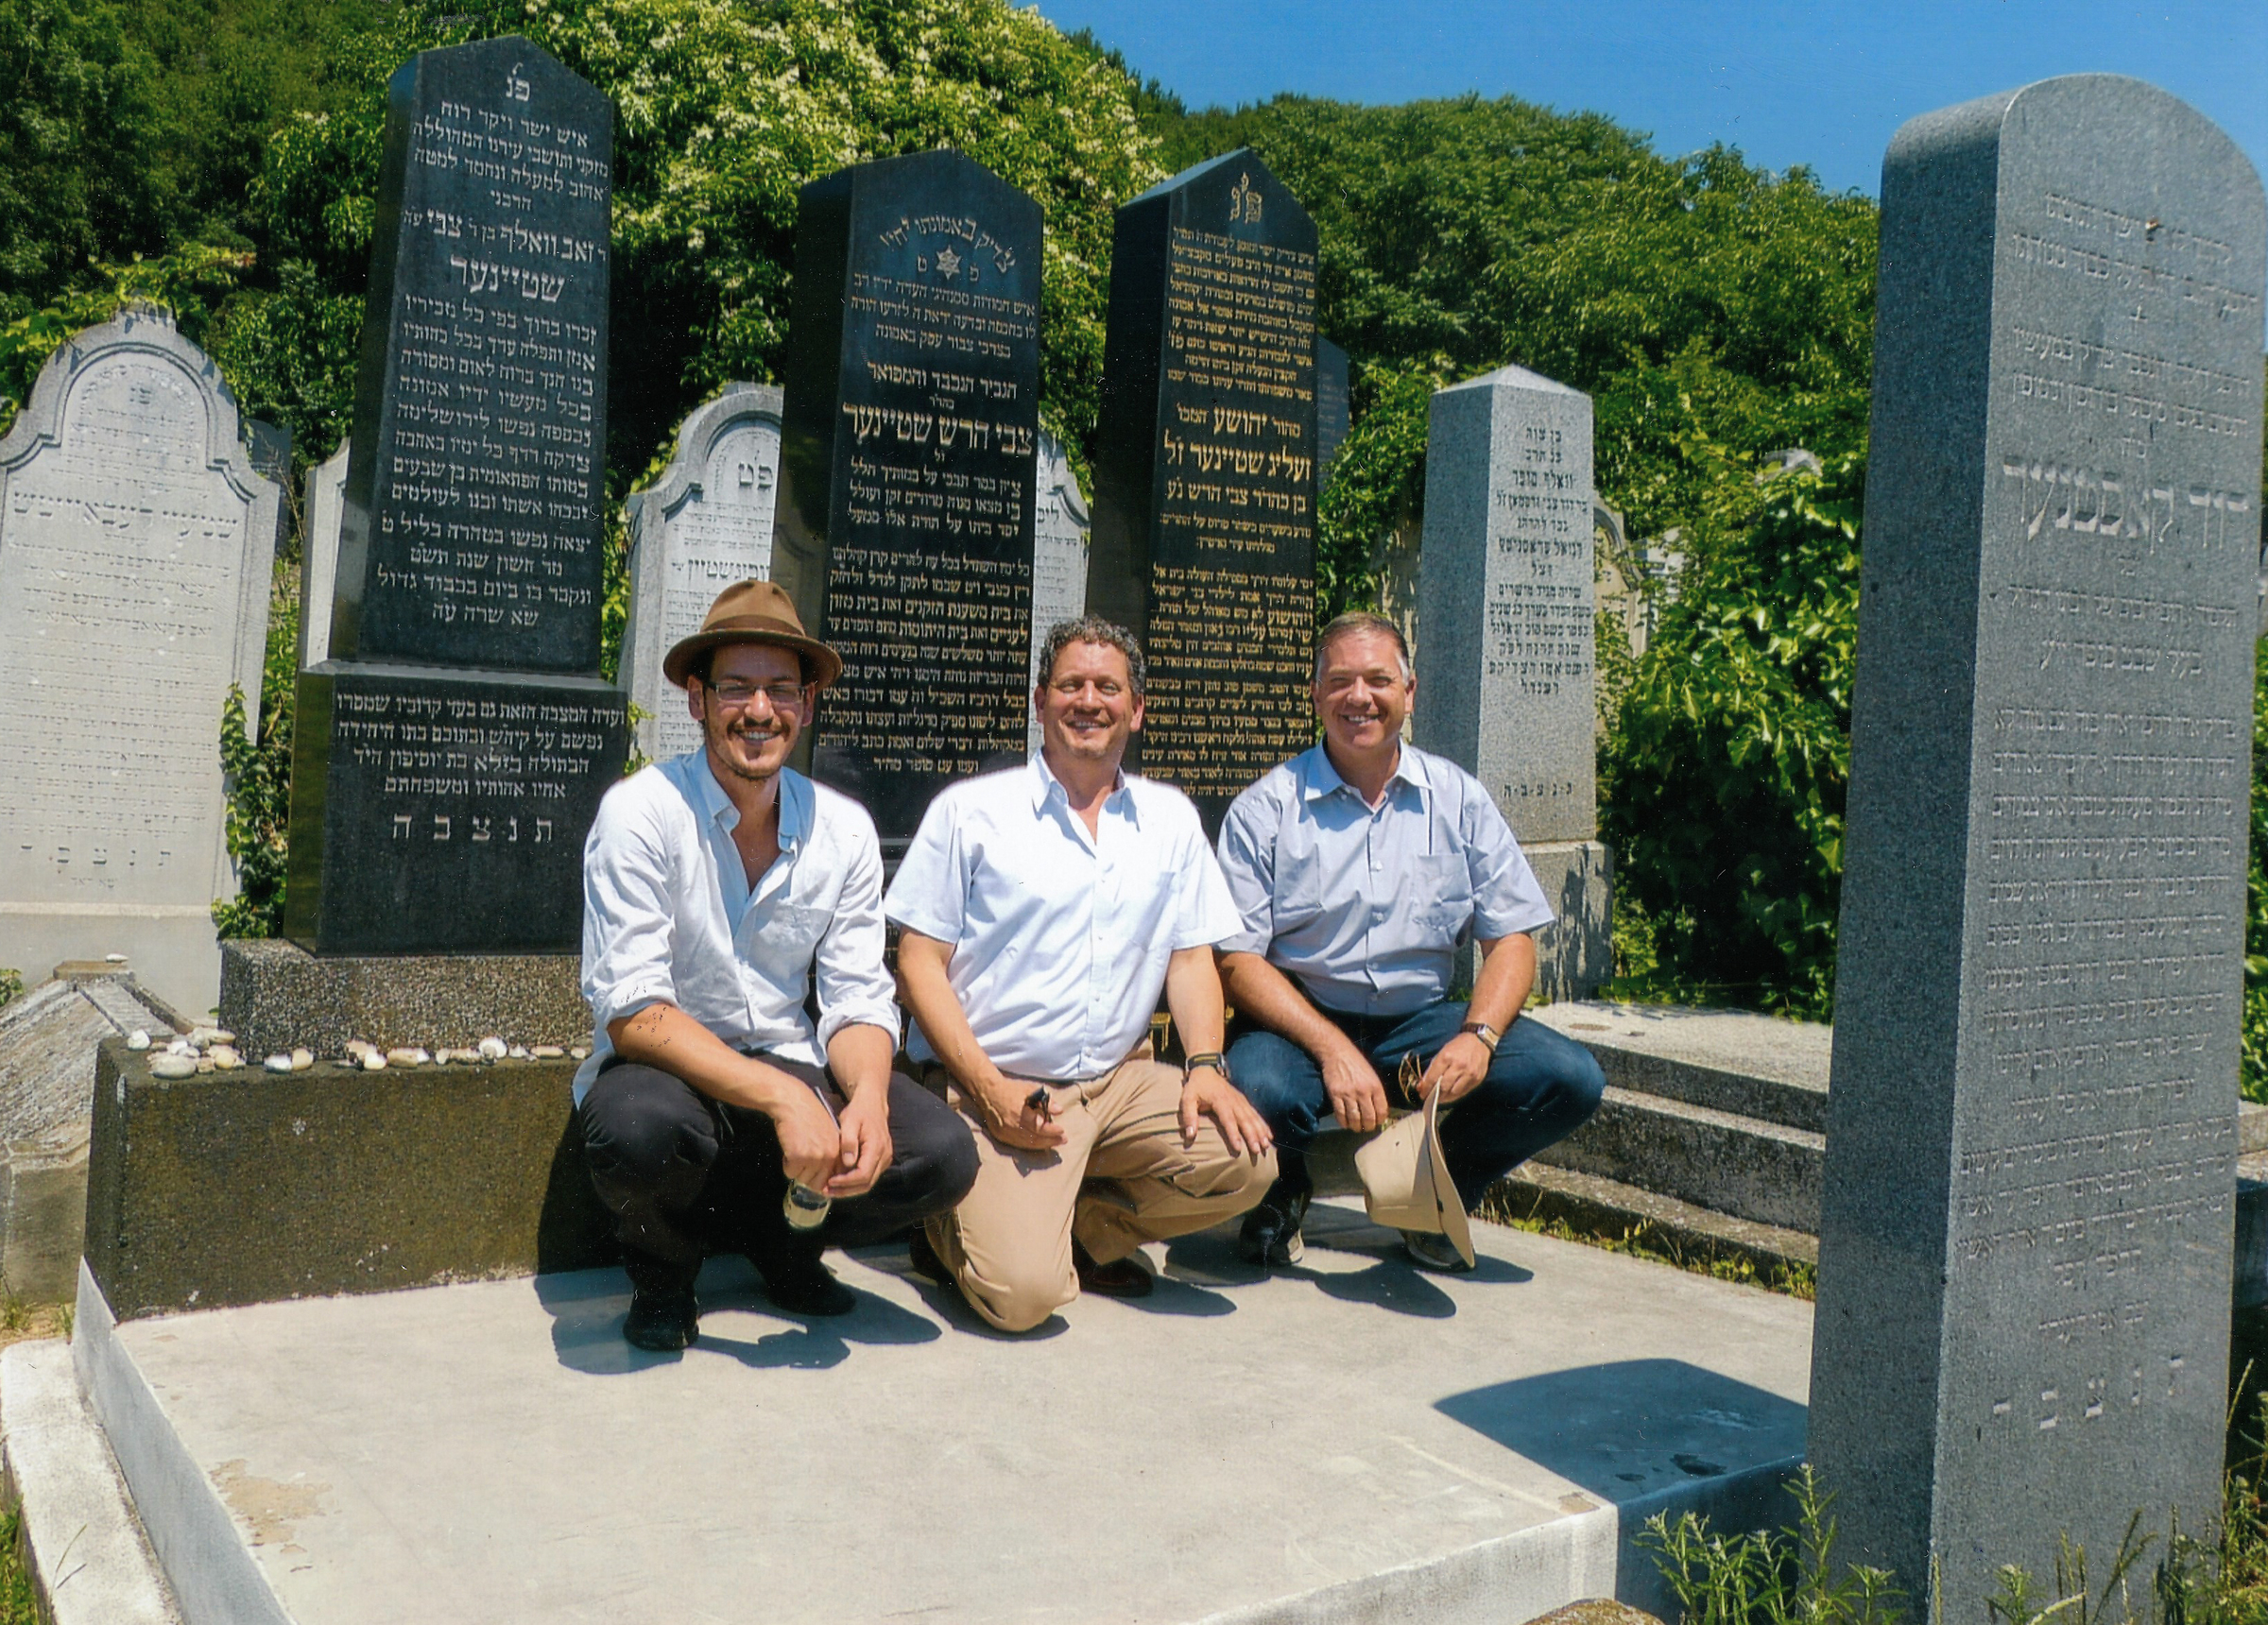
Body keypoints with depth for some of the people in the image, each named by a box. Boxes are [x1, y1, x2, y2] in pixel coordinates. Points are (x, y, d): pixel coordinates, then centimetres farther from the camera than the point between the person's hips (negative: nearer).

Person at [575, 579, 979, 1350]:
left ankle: (778, 1236, 10)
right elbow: (633, 1013, -20)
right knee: (641, 1128, -38)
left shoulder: (843, 829, 0)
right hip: (665, 1068, -3)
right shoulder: (640, 813, -13)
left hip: (789, 1073, 3)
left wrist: (867, 1099, -24)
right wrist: (782, 1098, -31)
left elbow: (858, 999, -1)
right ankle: (664, 1260, 0)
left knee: (943, 1154, -21)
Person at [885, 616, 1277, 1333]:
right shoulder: (969, 811, 1)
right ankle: (961, 1221, 13)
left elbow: (1191, 956, 12)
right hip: (996, 1089, -4)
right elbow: (920, 962, -2)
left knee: (1245, 1161, -21)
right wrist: (988, 1087, -14)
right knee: (1023, 1293, -22)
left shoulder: (1171, 819, 12)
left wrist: (1205, 1068, -7)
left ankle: (1080, 1226, 5)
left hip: (1123, 1081, 4)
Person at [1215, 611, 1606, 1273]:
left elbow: (1511, 939, 4)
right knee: (1257, 1090, -36)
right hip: (1302, 1019, -3)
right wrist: (1333, 1050, -24)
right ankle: (1283, 1194, 5)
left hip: (1423, 1020, 3)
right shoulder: (1265, 809, -4)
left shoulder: (1459, 800, 5)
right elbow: (1238, 960, -10)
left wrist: (1478, 1035, -16)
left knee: (1570, 1079, -18)